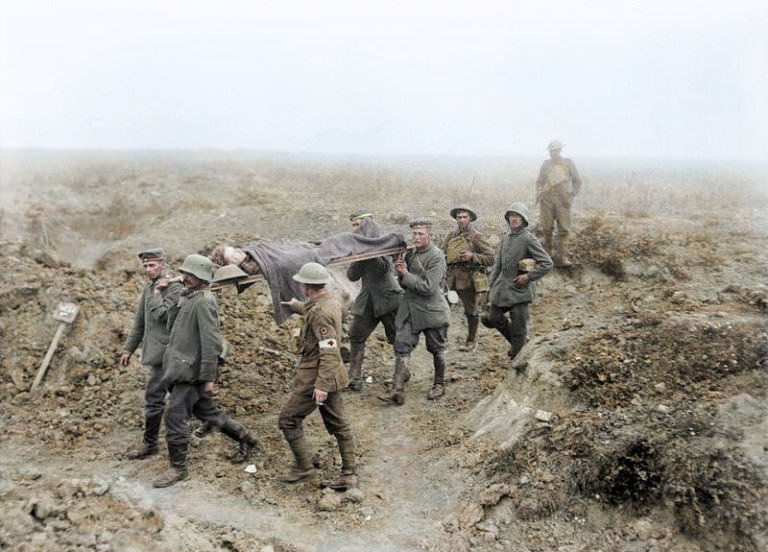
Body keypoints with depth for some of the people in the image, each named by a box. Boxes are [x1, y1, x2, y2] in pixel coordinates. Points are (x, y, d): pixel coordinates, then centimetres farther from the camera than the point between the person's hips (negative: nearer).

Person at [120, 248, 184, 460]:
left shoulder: (175, 288, -12)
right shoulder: (148, 287, 13)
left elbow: (161, 315, -23)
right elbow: (139, 321, 19)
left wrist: (157, 292, -15)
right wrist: (128, 348, 19)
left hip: (164, 352, -8)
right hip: (154, 351, 8)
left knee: (153, 397, -6)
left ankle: (150, 444, 4)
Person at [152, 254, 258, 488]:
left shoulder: (204, 302, -18)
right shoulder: (187, 298, 12)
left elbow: (211, 342, -22)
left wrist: (209, 379, -22)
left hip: (191, 371, -10)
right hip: (180, 368, 10)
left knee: (175, 417, -5)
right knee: (206, 411, 18)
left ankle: (178, 468, 9)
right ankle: (245, 439, 32)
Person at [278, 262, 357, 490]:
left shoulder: (320, 312, -22)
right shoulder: (331, 302, 7)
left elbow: (329, 351, -28)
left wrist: (322, 385, -32)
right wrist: (297, 306, 50)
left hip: (315, 378, -10)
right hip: (331, 376, 10)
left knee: (288, 419, 4)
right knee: (338, 424, 12)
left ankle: (303, 468, 10)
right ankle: (349, 474, 17)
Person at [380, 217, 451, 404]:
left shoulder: (436, 257, -15)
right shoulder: (411, 253, 7)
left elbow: (428, 287, -22)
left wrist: (406, 274, -19)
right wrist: (401, 272, -7)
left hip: (432, 311, -6)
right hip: (410, 309, 6)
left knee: (437, 350, 11)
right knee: (402, 346, -2)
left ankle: (439, 385, 31)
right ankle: (397, 391, -3)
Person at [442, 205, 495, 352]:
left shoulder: (476, 237, -4)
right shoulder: (451, 236, 12)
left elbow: (491, 258, -7)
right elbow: (443, 254, 22)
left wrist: (472, 256, -19)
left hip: (469, 278, -4)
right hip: (451, 277, 4)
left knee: (471, 310, 7)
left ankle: (471, 341, 21)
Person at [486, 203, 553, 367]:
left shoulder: (529, 239, -11)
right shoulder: (505, 238, 9)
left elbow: (547, 263, -14)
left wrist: (528, 276, -16)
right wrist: (492, 287, 13)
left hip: (519, 290, -7)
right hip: (502, 288, 7)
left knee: (518, 328, -2)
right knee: (493, 319, 12)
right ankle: (519, 341, 32)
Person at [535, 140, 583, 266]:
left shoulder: (568, 163, 4)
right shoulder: (546, 164, 8)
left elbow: (577, 181, 8)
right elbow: (539, 181, 16)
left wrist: (572, 194, -5)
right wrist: (538, 194, -1)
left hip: (563, 200, -2)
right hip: (547, 199, 2)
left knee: (564, 229, -7)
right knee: (547, 227, 6)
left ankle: (563, 257, -8)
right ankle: (548, 250, 25)